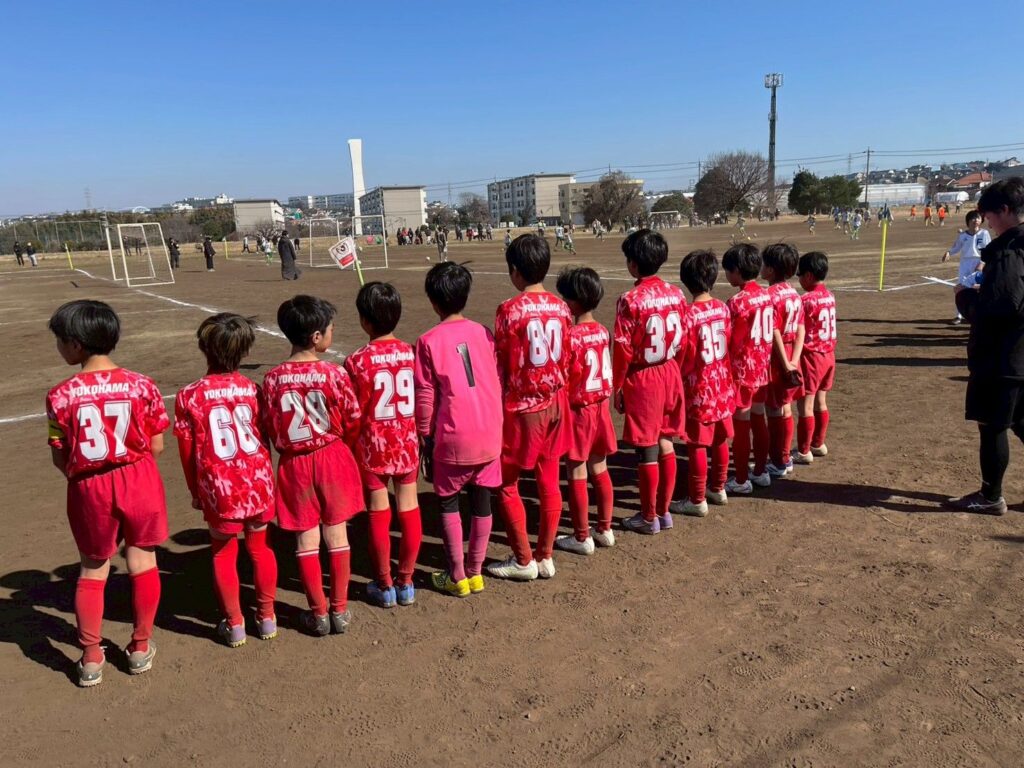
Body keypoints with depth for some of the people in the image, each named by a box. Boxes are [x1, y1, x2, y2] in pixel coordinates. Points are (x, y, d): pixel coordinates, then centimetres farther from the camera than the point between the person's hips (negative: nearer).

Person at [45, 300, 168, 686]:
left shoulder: (61, 395, -11)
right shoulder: (141, 385, -10)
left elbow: (60, 458, -6)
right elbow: (156, 446, -5)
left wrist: (81, 477, 14)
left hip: (89, 488, 0)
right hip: (139, 481, 0)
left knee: (92, 570, 17)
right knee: (142, 562, 15)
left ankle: (91, 658, 25)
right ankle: (141, 648, 27)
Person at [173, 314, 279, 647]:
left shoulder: (189, 396, -8)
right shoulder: (252, 389, -6)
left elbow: (187, 451, -3)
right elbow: (264, 439, 1)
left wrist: (195, 490, 11)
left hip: (219, 488, -1)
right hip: (258, 481, 2)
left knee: (224, 553, 17)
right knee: (261, 547, 18)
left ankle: (234, 624, 26)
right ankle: (267, 616, 29)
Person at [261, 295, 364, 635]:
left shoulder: (272, 379, -9)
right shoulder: (334, 374, -14)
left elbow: (270, 429, -1)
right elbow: (353, 421, -6)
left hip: (294, 464, 1)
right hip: (333, 458, -1)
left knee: (306, 540, 11)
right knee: (337, 535, 11)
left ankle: (318, 613, 20)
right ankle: (340, 610, 20)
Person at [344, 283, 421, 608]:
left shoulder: (357, 361, -14)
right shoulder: (411, 353, -5)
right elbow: (422, 401, 1)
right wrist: (418, 436, 13)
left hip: (373, 446, -3)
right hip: (408, 443, 3)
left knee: (379, 514, 9)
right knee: (409, 510, 12)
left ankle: (384, 586, 21)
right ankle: (406, 582, 23)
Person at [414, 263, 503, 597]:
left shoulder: (429, 341, -6)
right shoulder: (483, 333, 4)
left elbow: (425, 396, -5)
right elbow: (498, 382, 8)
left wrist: (425, 436, 5)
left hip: (453, 438, -3)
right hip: (489, 435, 4)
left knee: (448, 503, 14)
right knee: (481, 501, 14)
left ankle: (457, 576, 19)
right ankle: (476, 572, 25)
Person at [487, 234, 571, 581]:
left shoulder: (510, 309, -14)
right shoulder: (561, 308, 1)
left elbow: (500, 367, -10)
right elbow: (565, 363, 6)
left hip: (520, 408, -6)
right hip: (554, 404, 6)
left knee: (505, 484, 9)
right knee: (549, 481, 12)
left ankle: (523, 560, 16)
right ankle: (545, 556, 23)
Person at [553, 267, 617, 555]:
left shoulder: (572, 337, -19)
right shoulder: (603, 331, 2)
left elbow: (565, 380, -17)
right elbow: (605, 373, 7)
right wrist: (602, 401, 14)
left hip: (577, 411, -7)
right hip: (600, 408, 7)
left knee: (576, 475, 4)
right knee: (599, 470, 16)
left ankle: (582, 537, 13)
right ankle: (605, 529, 26)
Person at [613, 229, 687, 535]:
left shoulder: (630, 300, -16)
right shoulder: (676, 294, 1)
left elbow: (623, 350, -14)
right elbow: (682, 340, 7)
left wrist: (617, 386, -4)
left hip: (642, 379, -6)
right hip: (670, 374, 6)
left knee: (647, 450, 4)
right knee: (666, 444, 15)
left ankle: (649, 517, 17)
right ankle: (664, 511, 26)